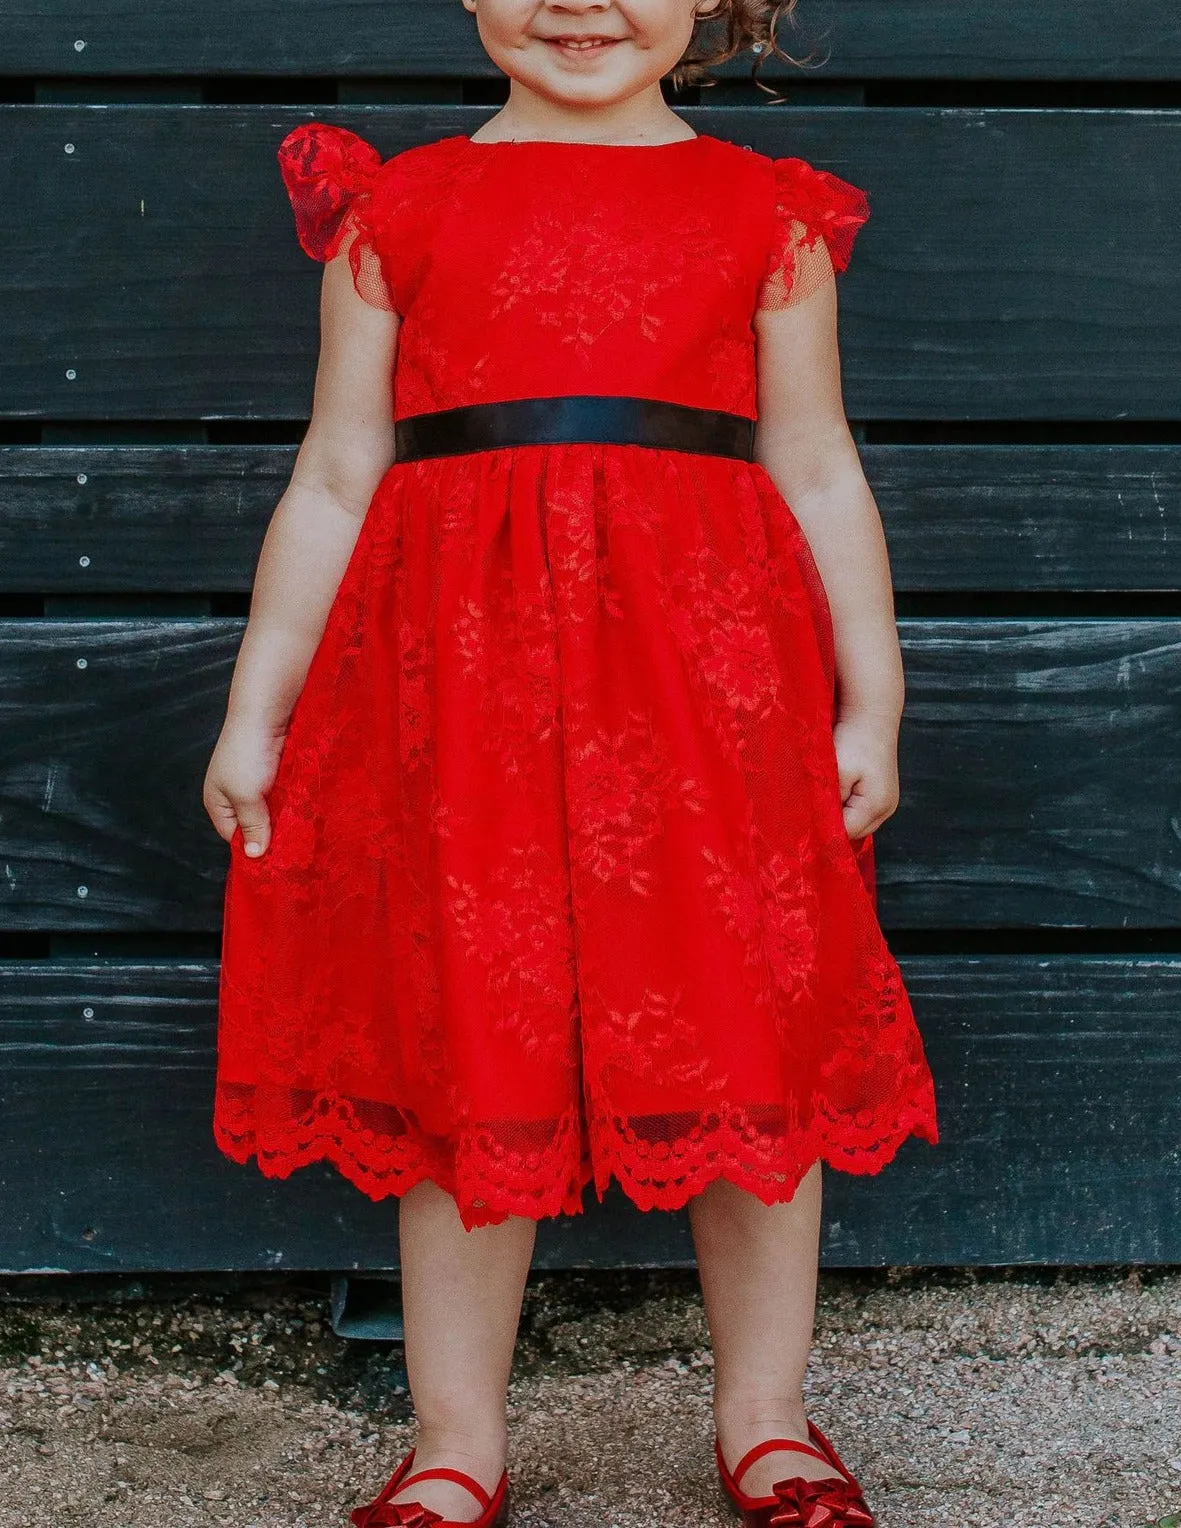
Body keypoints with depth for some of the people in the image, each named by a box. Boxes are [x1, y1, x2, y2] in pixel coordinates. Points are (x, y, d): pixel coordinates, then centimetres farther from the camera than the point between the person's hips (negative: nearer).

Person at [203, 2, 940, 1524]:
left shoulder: (767, 211, 10)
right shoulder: (397, 205, 9)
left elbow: (820, 479, 11)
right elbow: (334, 479, 11)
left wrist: (870, 701, 7)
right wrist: (255, 709, 9)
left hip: (707, 670, 1)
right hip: (459, 681, 0)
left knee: (753, 1053, 6)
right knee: (469, 1058, 5)